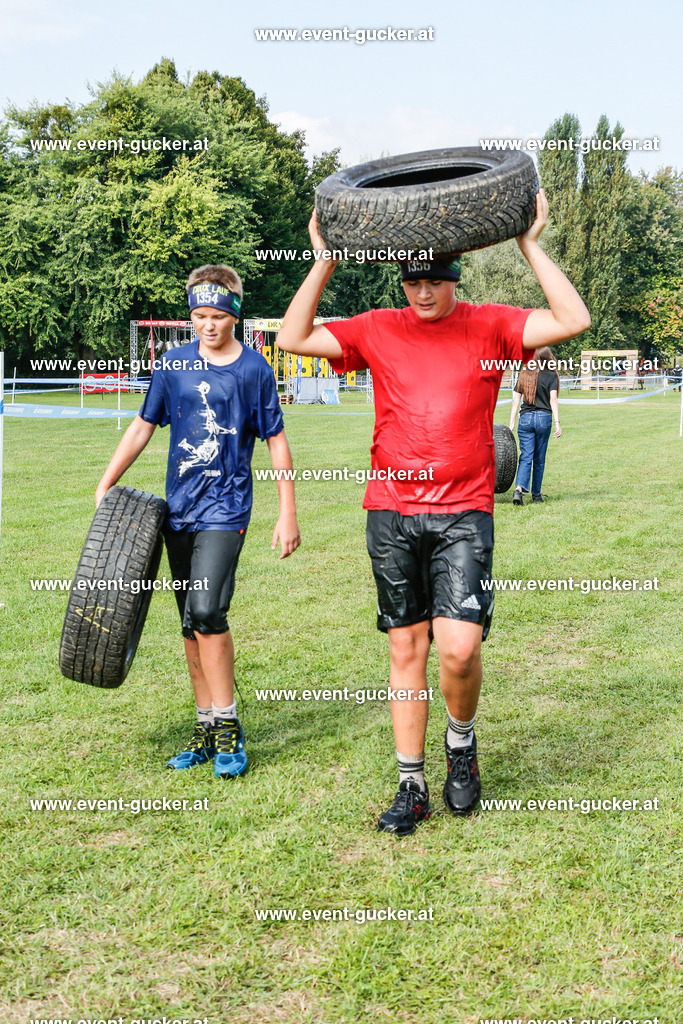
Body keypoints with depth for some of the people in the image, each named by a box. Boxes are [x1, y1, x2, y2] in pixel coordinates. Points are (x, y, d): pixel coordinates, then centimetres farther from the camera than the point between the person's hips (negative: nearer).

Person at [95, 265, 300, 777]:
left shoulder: (254, 369, -2)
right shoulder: (174, 364, 6)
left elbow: (277, 441, 3)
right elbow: (143, 426, 14)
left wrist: (288, 513, 0)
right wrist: (105, 485, 9)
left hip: (225, 507, -4)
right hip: (178, 506, 4)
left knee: (207, 611, -18)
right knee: (191, 622, 8)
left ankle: (229, 725, -5)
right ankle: (208, 727, 18)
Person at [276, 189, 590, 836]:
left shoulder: (489, 327, 4)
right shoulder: (376, 331, 9)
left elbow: (573, 321, -7)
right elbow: (293, 339, 4)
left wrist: (529, 245, -7)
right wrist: (324, 261, 0)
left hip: (463, 514, -2)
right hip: (391, 514, 2)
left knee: (459, 648, -14)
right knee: (405, 649, 7)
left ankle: (462, 745, 17)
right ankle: (411, 786, 17)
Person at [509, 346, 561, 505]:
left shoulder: (524, 375, 9)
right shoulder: (551, 375, 1)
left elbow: (516, 401, 6)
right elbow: (553, 400, -7)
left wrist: (511, 424, 6)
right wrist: (557, 423, -9)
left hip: (525, 418, 2)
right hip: (544, 418, -2)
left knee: (526, 457, -2)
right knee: (539, 459, 9)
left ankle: (519, 489, -24)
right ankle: (536, 494, 17)